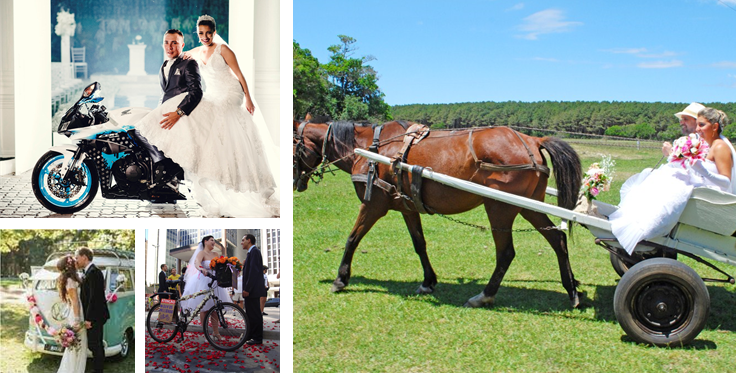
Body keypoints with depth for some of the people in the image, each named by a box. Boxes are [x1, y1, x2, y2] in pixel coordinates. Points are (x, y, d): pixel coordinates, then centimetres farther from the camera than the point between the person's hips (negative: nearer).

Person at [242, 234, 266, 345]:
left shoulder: (254, 251, -13)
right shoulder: (251, 252, 18)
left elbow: (254, 271, -21)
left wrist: (247, 289, -21)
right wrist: (246, 288, 19)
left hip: (253, 290, -10)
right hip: (250, 290, 10)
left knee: (255, 314, -5)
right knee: (250, 314, 15)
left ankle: (257, 338, 1)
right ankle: (250, 335, 23)